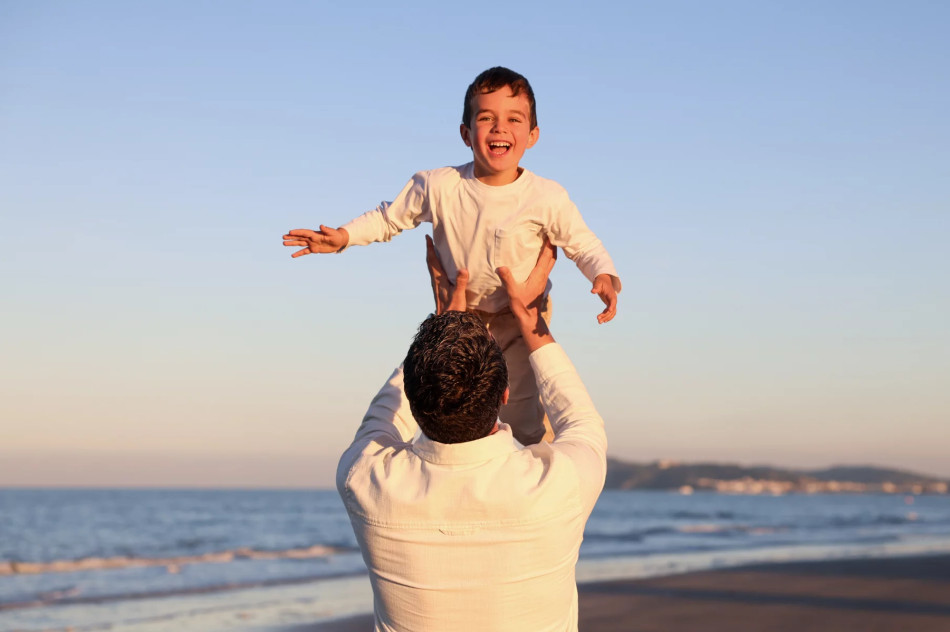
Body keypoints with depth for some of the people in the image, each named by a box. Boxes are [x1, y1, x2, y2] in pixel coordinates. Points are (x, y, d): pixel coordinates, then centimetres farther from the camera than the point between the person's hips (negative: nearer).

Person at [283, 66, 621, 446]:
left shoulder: (546, 198, -19)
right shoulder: (437, 187, -16)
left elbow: (583, 245, -6)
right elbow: (389, 218, 0)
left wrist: (605, 277, -26)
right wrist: (342, 237, -13)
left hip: (520, 327, -2)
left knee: (529, 424, -1)